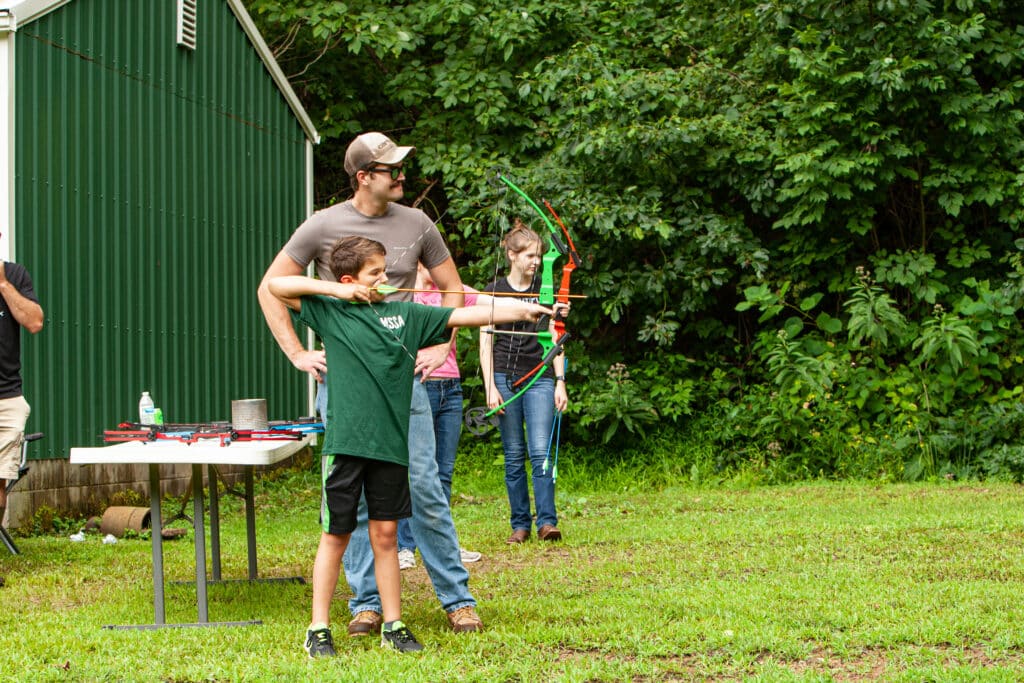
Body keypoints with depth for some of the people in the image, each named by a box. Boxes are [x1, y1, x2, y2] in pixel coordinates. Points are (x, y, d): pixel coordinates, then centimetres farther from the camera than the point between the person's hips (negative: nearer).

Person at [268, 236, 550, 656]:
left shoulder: (405, 315, 9)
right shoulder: (329, 311, 2)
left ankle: (394, 626, 17)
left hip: (390, 443, 3)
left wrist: (522, 311, 0)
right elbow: (275, 285, 0)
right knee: (336, 535, 4)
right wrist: (335, 289, -5)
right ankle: (318, 629, 13)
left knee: (385, 534, 9)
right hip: (345, 442, -3)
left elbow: (461, 316, 7)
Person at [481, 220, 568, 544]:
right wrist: (490, 386, -5)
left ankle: (547, 521, -10)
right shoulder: (494, 290, 4)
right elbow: (485, 340, 3)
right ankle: (520, 524, 8)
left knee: (540, 451, -10)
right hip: (505, 378, 0)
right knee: (514, 456, 3)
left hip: (540, 378, 0)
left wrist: (560, 382, 0)